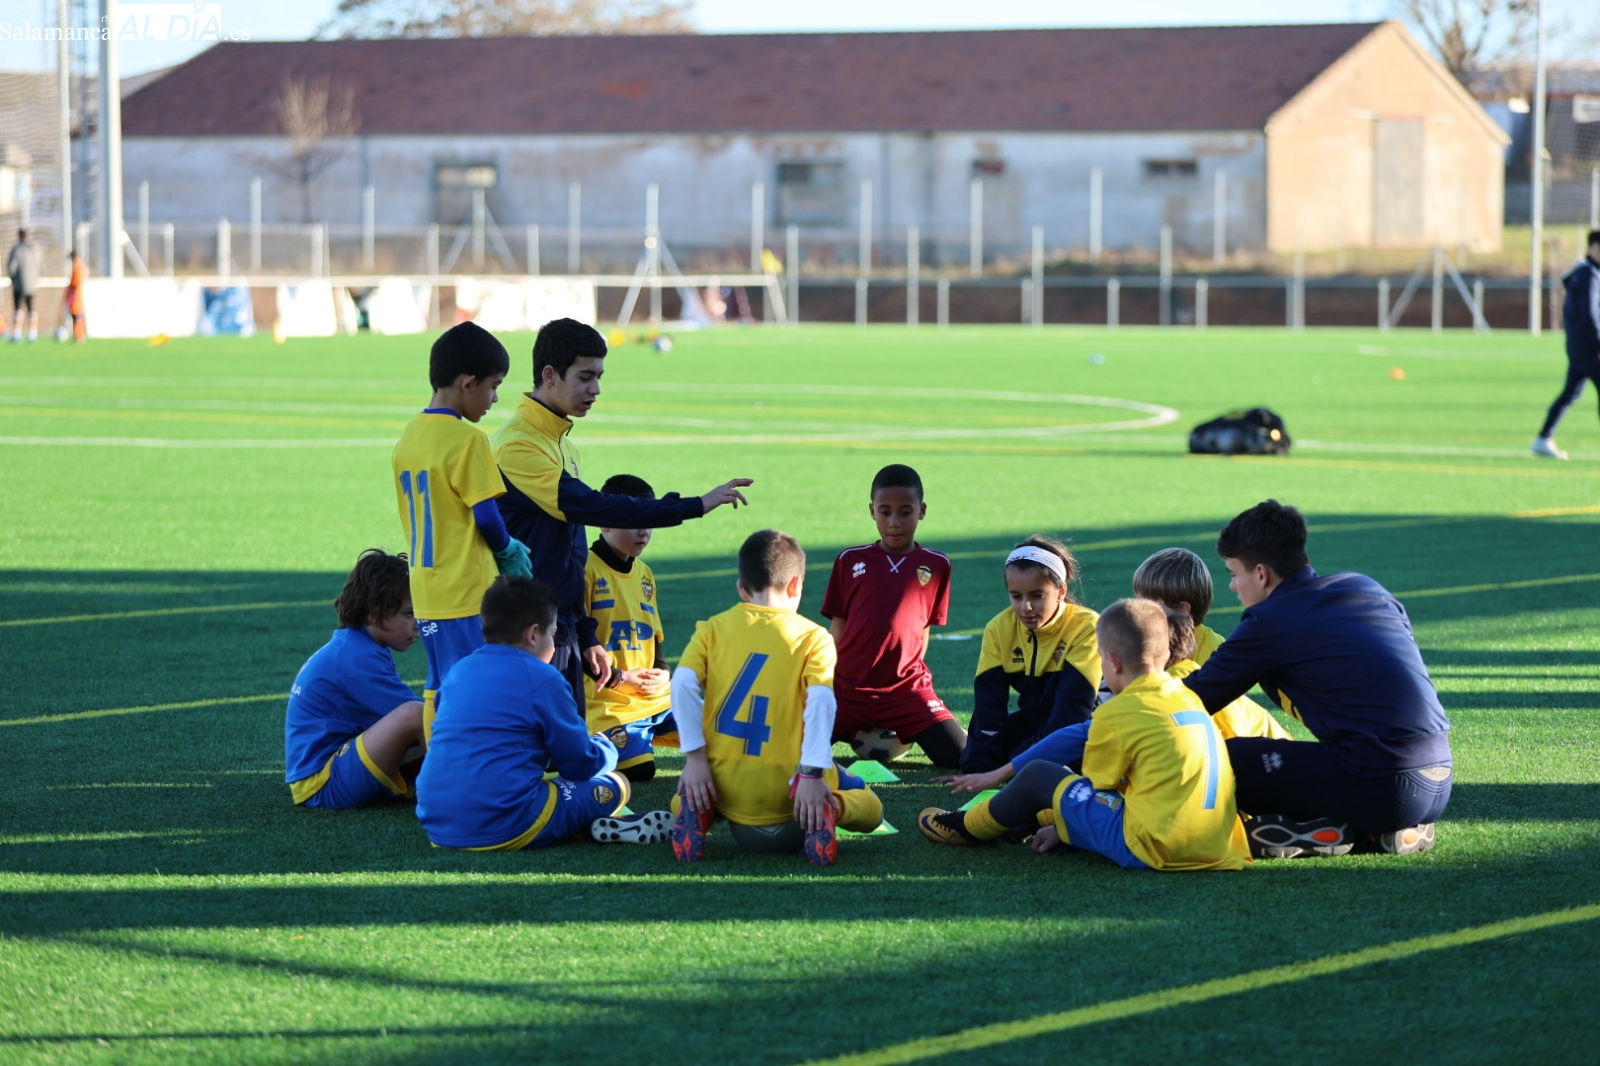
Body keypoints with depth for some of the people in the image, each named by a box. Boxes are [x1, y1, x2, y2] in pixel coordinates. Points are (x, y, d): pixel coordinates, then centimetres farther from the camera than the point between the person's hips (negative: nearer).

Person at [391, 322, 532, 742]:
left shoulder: (408, 438, 10)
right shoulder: (467, 439, -14)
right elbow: (486, 516, -15)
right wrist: (508, 550, 6)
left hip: (426, 590, 8)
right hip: (467, 591, -8)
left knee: (438, 690, 13)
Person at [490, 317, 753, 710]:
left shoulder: (561, 443, 16)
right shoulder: (518, 445, -15)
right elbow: (592, 508, -25)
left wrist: (586, 636, 20)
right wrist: (693, 506, -25)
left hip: (561, 629, 10)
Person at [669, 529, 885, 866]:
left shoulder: (712, 629, 5)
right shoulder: (812, 637, -1)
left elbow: (683, 684, -10)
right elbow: (821, 701, -16)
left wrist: (694, 757, -9)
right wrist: (812, 776, -19)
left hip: (723, 786, 2)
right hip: (783, 785, -2)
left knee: (682, 802, 36)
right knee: (870, 810, 24)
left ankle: (697, 815, 0)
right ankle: (821, 814, -9)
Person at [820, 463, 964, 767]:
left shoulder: (936, 566, 5)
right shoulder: (850, 561, 5)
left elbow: (924, 630, 11)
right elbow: (837, 630, 9)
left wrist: (910, 680, 8)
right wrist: (828, 685, 5)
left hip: (907, 690, 0)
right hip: (849, 690, 0)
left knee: (960, 758, -14)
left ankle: (899, 737, 15)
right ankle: (855, 733, 13)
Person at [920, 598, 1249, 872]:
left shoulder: (1116, 715, -8)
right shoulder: (1188, 698, 15)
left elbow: (1094, 792, 4)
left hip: (1153, 849, -7)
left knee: (1038, 776, 9)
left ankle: (966, 827, 31)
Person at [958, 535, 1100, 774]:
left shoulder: (1085, 627, -24)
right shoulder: (999, 629, -10)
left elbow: (1074, 705, -26)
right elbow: (988, 703, -12)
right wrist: (980, 763, -23)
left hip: (1080, 724, -5)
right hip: (1033, 719, 5)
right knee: (971, 760, -13)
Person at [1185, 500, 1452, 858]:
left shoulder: (1269, 623, -3)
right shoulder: (1366, 587, 16)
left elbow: (1193, 701, 5)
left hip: (1384, 787, -7)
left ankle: (1320, 831, -7)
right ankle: (1383, 829, 10)